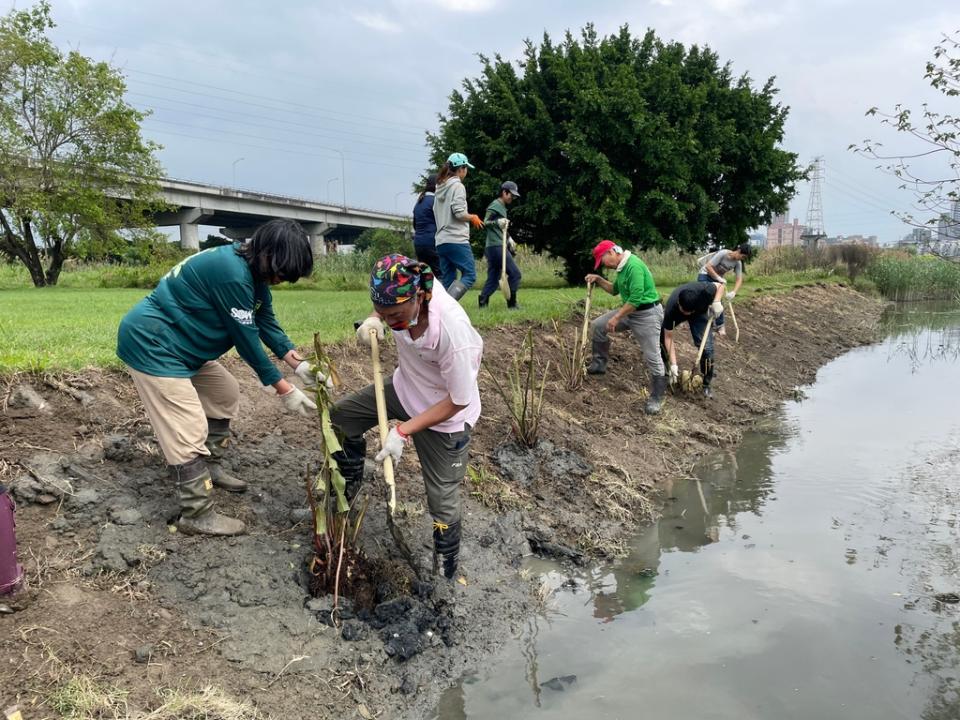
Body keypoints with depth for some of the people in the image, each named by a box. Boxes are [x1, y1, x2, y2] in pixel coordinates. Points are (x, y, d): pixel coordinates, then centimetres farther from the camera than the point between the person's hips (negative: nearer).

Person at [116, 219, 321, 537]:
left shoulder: (253, 271, 2)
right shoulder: (232, 273, -28)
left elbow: (266, 323, 6)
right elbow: (247, 338, -23)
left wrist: (298, 363, -7)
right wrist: (285, 390, -16)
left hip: (180, 344, 11)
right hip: (150, 343, -11)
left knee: (225, 393, 19)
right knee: (188, 429, -11)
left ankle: (210, 468, 31)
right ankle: (196, 515, 0)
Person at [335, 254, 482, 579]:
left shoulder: (454, 335, -41)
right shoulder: (408, 288, -25)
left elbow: (458, 401, -27)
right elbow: (384, 310, 4)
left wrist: (404, 431, -27)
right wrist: (372, 321, -18)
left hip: (445, 414, -7)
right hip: (405, 388, 7)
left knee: (443, 500, 1)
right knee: (341, 415, 14)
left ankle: (446, 572, 25)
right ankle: (348, 488, 37)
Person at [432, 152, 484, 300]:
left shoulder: (440, 187, 18)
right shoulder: (457, 186, -6)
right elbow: (459, 212, -16)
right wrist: (473, 217, 3)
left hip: (441, 241, 9)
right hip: (456, 240, -8)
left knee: (447, 280, 9)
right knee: (469, 275, -7)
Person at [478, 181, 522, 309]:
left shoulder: (502, 207, 22)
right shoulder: (495, 205, -7)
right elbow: (485, 223, -17)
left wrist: (508, 238, 27)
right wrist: (497, 222, -34)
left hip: (493, 247, 10)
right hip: (496, 246, -10)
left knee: (493, 279, 6)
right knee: (515, 273, -9)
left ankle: (483, 303, 2)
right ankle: (512, 304, -6)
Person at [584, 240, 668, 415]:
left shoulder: (633, 265, -24)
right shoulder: (621, 267, 8)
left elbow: (636, 298, -28)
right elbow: (615, 290, 23)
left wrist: (616, 318, -22)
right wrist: (599, 280, 8)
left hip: (646, 314, -10)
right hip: (629, 311, 10)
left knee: (653, 358, -3)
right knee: (597, 326, 7)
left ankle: (656, 398, 9)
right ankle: (599, 364, 21)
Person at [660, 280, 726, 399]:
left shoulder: (703, 290, -42)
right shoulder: (671, 309, -41)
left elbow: (720, 285, -18)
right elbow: (668, 337, -34)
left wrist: (716, 302, -36)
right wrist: (673, 364, -36)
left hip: (699, 313, 0)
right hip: (676, 313, 1)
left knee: (706, 346, -15)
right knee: (660, 334, -15)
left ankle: (706, 384, 1)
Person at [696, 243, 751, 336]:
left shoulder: (738, 263, -10)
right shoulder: (723, 254, -28)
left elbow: (739, 279, -11)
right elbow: (708, 266, -28)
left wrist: (733, 292, -26)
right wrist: (719, 278, -30)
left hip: (717, 278, 5)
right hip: (705, 275, -5)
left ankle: (720, 326, 14)